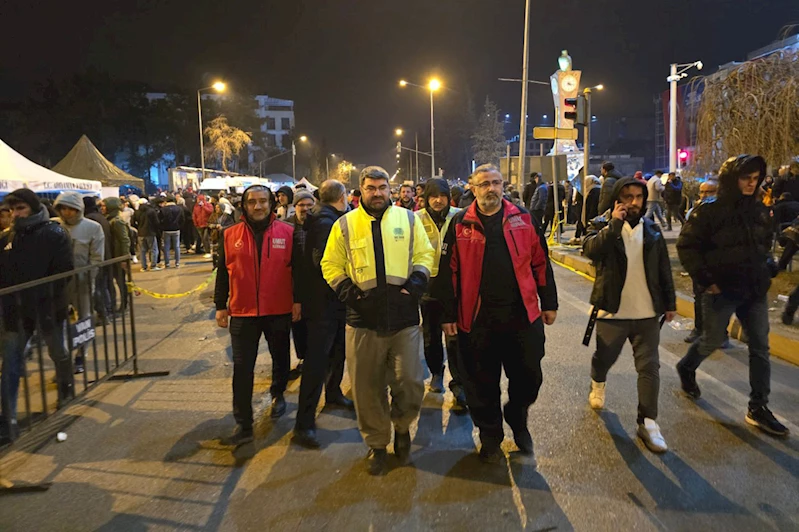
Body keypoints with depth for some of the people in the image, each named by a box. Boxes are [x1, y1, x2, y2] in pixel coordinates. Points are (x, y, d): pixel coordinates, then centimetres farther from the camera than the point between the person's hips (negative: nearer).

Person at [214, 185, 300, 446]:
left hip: (280, 311, 0)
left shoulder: (287, 233, -2)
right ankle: (243, 424, 8)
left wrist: (298, 301, 0)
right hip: (243, 313, 0)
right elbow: (223, 272, 6)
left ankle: (278, 394, 46)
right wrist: (221, 306, 5)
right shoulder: (231, 235, 1)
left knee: (280, 359, 19)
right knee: (242, 369, 0)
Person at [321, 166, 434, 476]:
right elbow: (331, 265, 8)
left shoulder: (408, 219, 8)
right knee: (368, 387, 6)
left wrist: (414, 285, -7)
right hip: (363, 319, 0)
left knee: (410, 384, 0)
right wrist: (349, 292, -5)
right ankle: (376, 444, 26)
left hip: (404, 316, 0)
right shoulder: (345, 224, 6)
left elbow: (424, 255, 8)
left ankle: (402, 428, 31)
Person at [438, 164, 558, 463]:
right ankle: (490, 437, 31)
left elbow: (540, 262, 9)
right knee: (482, 385, 10)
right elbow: (448, 271, 0)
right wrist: (448, 314, -2)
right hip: (477, 319, -1)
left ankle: (517, 420, 40)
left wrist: (549, 303, 8)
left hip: (523, 315, 1)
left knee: (528, 377, 11)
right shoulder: (460, 225, 0)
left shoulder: (522, 219, 5)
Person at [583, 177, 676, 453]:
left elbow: (663, 269, 11)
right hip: (612, 311, -2)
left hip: (647, 312, 3)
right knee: (604, 358, 14)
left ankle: (648, 422, 9)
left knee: (649, 367, 1)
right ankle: (597, 385, 46)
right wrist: (614, 223, -28)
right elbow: (590, 250, -27)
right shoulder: (604, 226, -5)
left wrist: (670, 302, 11)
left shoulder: (652, 229, 6)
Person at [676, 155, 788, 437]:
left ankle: (758, 408, 13)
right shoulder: (709, 211, -11)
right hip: (721, 290, -5)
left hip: (755, 290, 6)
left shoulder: (759, 210, 7)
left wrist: (768, 268, 7)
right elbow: (686, 247, -10)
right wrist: (705, 279, -14)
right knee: (712, 341, 8)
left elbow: (765, 243, 22)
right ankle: (686, 368, 39)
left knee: (760, 347, 4)